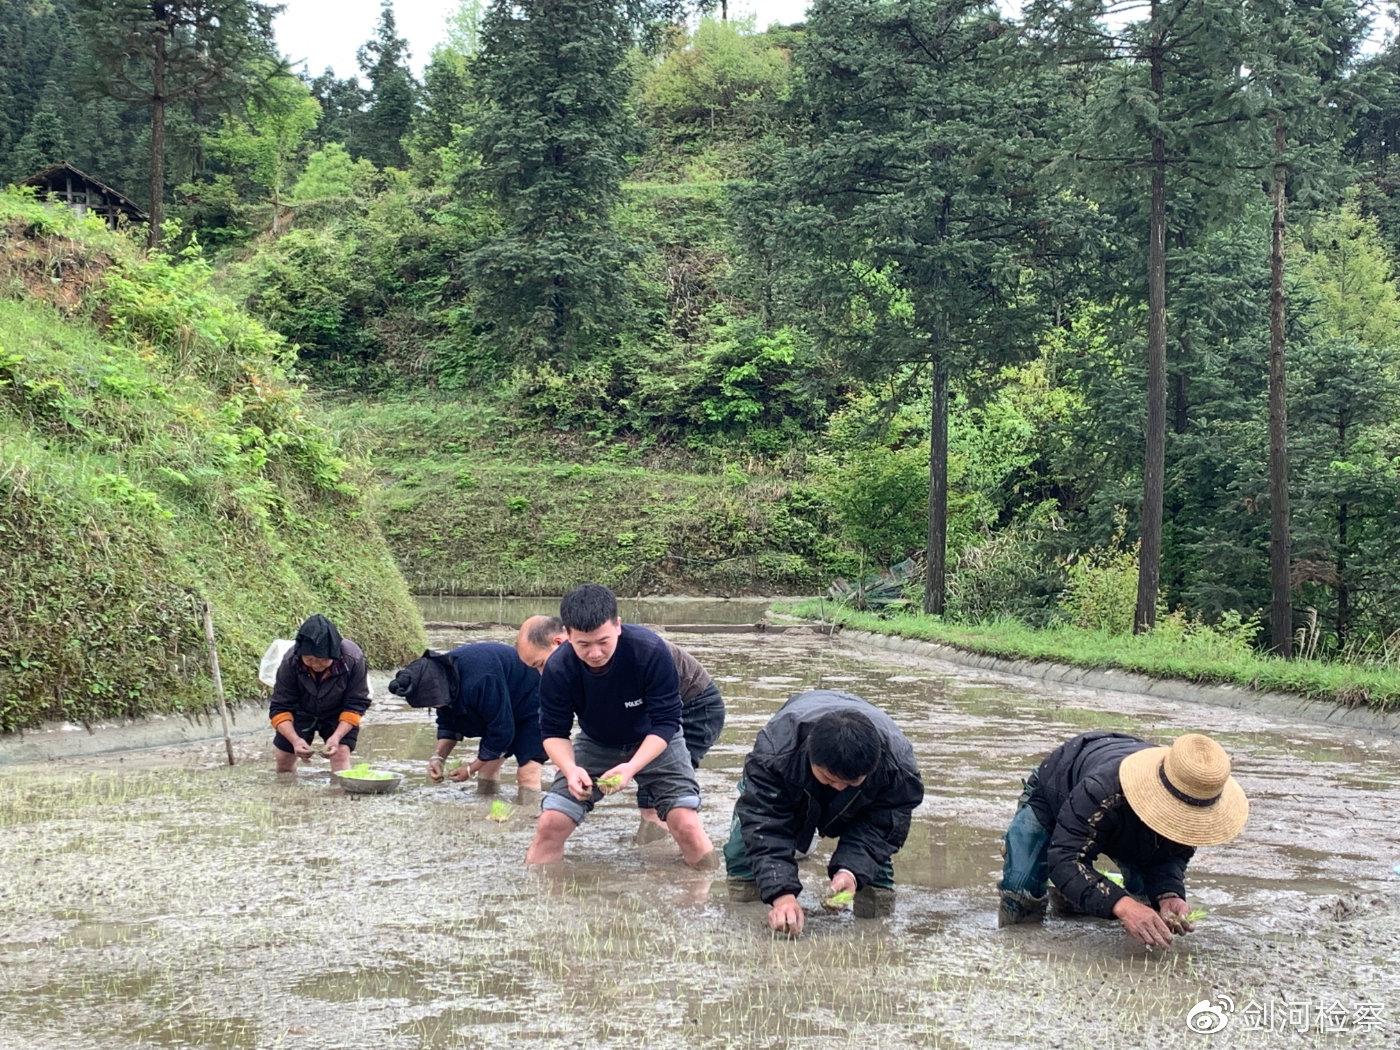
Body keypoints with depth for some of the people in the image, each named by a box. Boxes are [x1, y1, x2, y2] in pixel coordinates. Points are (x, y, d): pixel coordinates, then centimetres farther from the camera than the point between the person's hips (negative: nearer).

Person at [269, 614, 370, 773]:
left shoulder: (353, 659, -34)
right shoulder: (290, 662, -32)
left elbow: (356, 705, -23)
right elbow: (279, 709, -25)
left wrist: (337, 736, -38)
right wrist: (295, 740, -42)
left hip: (337, 715, -1)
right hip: (301, 712, 2)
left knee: (341, 754, -21)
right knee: (284, 760, 4)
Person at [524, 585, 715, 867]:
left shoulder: (651, 650, -31)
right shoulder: (558, 669, -24)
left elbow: (665, 722, -25)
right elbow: (553, 732, -13)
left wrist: (632, 767, -39)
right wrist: (570, 769, -34)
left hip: (655, 743, -2)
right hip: (595, 745, 2)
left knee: (688, 827, -19)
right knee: (550, 824, -11)